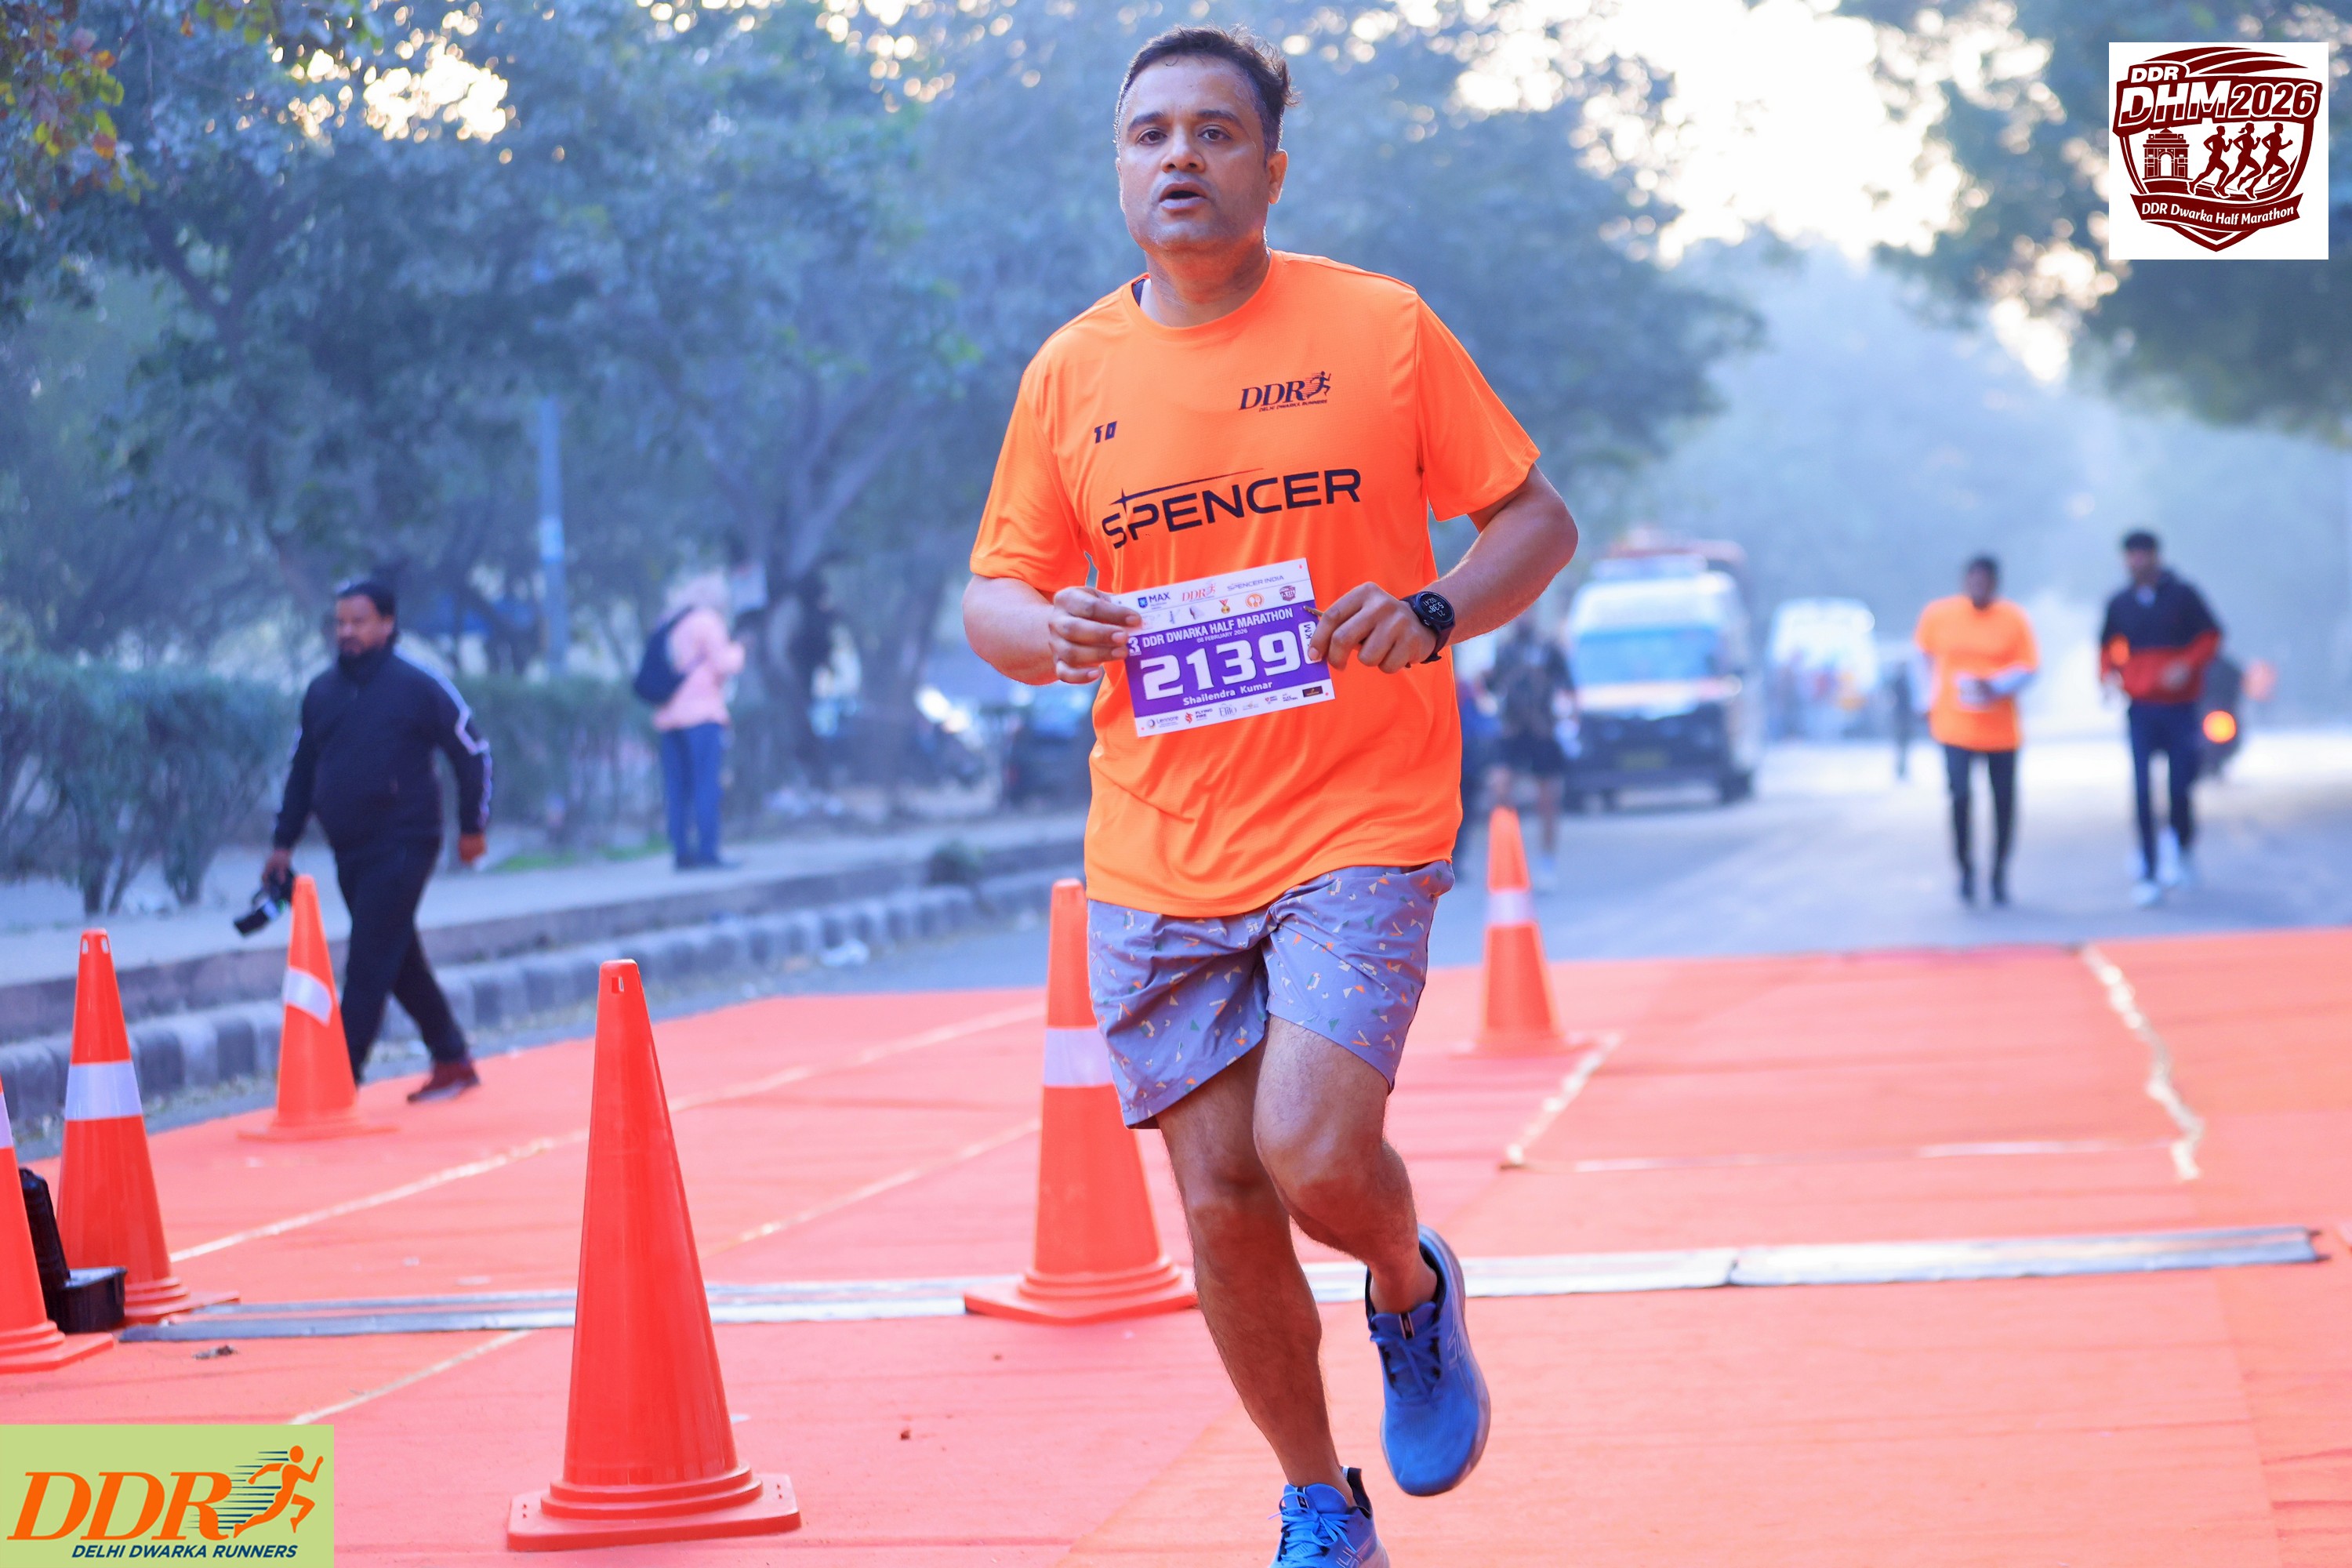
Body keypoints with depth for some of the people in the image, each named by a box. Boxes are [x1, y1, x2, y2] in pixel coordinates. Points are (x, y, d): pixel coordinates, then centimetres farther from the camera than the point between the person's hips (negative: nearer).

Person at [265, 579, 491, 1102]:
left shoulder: (419, 686, -6)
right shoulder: (321, 692, 11)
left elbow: (473, 752, 0)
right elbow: (302, 769, 19)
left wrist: (473, 826, 1)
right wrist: (283, 843, 16)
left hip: (401, 847, -7)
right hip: (349, 852, 7)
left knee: (367, 968, -11)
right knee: (401, 964, 13)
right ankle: (453, 1061, 26)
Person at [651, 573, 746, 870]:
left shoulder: (669, 625, 18)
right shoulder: (708, 621, -2)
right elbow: (724, 666, -6)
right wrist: (736, 650, 11)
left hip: (668, 716, 7)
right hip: (702, 713, -7)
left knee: (677, 789, 4)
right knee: (706, 786, -8)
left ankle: (682, 853, 2)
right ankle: (707, 852, -12)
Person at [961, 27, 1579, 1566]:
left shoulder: (1382, 328, -2)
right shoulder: (1069, 375, 5)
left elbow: (1537, 518, 4)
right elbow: (994, 594, 11)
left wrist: (1434, 612, -15)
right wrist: (1046, 630, -12)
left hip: (1360, 822, -3)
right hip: (1157, 853, 3)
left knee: (1313, 1155, -19)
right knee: (1218, 1197, 3)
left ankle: (1414, 1289, 18)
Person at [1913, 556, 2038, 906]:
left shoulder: (2014, 619, -4)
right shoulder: (1938, 614, -1)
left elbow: (2028, 668, -6)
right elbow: (1925, 658, 14)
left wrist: (1996, 687, -22)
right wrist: (1930, 698, 9)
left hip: (2001, 729, 1)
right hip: (1955, 725, -1)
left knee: (2004, 800, 5)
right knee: (1960, 795, -13)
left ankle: (2000, 873, 21)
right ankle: (1966, 869, 4)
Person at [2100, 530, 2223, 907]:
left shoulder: (2183, 596, -1)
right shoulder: (2120, 604, 6)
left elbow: (2211, 636, 1)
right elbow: (2108, 646, 17)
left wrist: (2188, 665, -15)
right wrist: (2108, 674, -3)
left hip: (2180, 706, -1)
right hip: (2140, 709, 1)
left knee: (2180, 788, 1)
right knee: (2143, 794, -7)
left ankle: (2184, 853, 31)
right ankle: (2149, 876, -5)